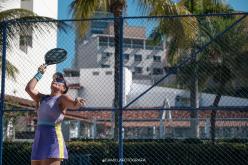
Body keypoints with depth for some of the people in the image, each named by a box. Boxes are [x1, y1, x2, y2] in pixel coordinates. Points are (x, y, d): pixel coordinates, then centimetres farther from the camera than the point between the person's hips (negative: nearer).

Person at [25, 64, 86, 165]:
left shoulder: (62, 98, 0)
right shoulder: (43, 98, 21)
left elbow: (74, 104, -19)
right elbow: (29, 88, 13)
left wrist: (78, 102, -43)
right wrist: (40, 74, 19)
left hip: (53, 141, -7)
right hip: (38, 142, 7)